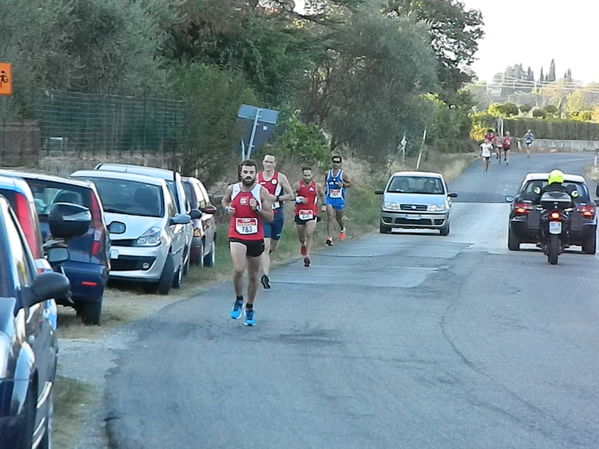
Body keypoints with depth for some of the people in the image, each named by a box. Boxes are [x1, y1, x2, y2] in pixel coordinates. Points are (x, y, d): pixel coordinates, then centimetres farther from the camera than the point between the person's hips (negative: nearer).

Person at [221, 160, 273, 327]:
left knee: (253, 276, 11)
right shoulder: (232, 189, 1)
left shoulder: (262, 192, -4)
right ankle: (238, 300, 1)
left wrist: (257, 208, -21)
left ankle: (250, 308, 29)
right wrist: (227, 208, 2)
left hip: (256, 238, 1)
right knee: (238, 270, -23)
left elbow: (270, 218, -5)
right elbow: (224, 200, 24)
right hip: (237, 237, -1)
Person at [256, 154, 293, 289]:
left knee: (273, 246, 16)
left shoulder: (280, 177, 0)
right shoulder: (257, 178, 3)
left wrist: (276, 198, -12)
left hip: (277, 215, 1)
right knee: (265, 246, -15)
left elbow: (291, 196, 1)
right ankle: (266, 276, -20)